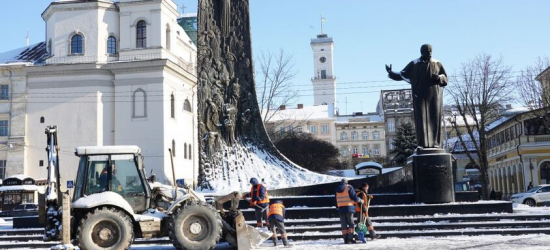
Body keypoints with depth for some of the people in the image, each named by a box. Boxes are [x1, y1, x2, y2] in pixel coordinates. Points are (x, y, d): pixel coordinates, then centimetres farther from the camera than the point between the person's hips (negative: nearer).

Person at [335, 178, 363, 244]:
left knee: (343, 224, 7)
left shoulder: (338, 189, 14)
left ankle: (345, 239, 4)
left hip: (341, 208, 5)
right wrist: (360, 200, 7)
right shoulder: (349, 187, -3)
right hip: (348, 207, -4)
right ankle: (351, 238, -7)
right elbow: (354, 197, -8)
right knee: (351, 223, 3)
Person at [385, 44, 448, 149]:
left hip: (434, 95, 1)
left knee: (434, 119, -1)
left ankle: (435, 143, 2)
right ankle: (423, 143, -4)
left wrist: (438, 78, -15)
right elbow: (402, 75, 7)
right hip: (420, 96, -1)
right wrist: (391, 73, -9)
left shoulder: (437, 64, 7)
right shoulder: (414, 64, 6)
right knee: (421, 119, -5)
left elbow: (445, 78, 7)